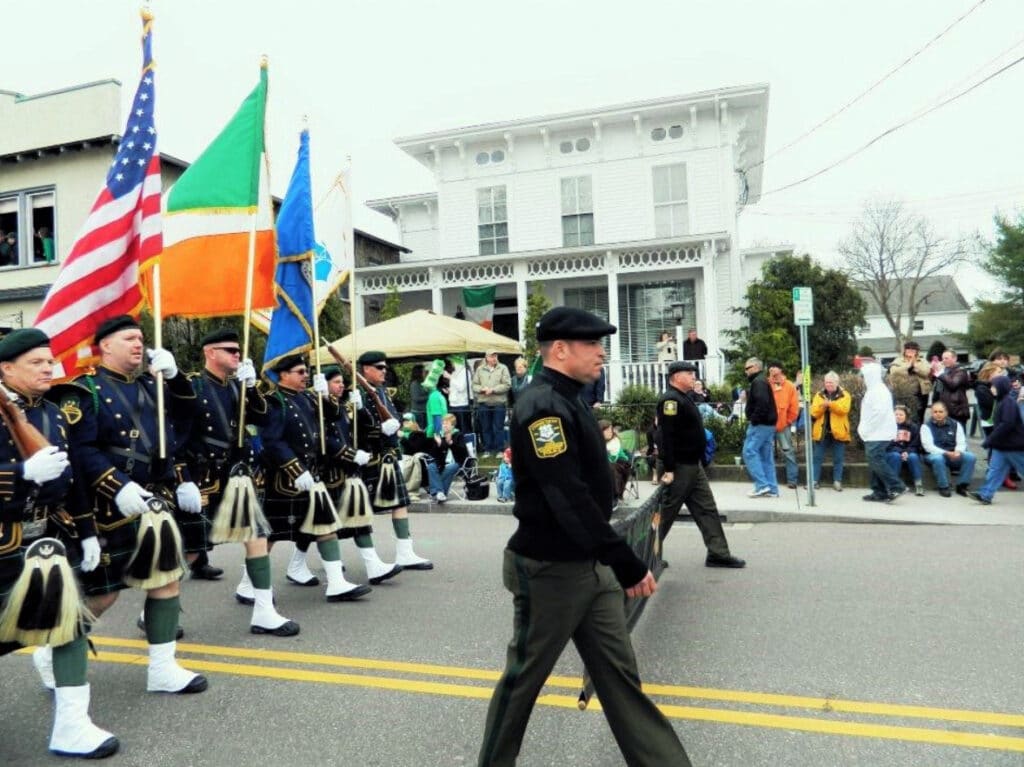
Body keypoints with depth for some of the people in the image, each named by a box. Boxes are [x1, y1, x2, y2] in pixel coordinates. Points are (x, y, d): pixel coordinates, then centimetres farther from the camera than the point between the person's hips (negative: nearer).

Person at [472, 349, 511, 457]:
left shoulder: (503, 368, 0)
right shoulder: (480, 369, 9)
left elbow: (507, 385, -8)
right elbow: (474, 385, 7)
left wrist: (493, 389, -14)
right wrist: (482, 389, -12)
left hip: (499, 404, -3)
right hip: (483, 404, 3)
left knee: (498, 428, 2)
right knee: (486, 428, 9)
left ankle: (499, 449, 11)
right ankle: (487, 449, 19)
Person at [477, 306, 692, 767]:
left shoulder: (567, 401, 10)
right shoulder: (543, 406, -21)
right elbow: (570, 499, -27)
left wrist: (613, 560, 17)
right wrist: (627, 563, -24)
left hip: (590, 564, 9)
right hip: (550, 570, -9)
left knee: (619, 673, 14)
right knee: (524, 677, 11)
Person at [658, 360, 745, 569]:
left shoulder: (683, 398, 16)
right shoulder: (671, 399, -17)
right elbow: (666, 436, -24)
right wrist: (668, 469, -27)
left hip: (693, 466, 10)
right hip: (679, 467, -10)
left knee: (707, 509, 10)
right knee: (667, 511, -1)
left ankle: (719, 553, 15)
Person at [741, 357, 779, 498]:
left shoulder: (758, 382, -12)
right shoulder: (762, 381, 21)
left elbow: (762, 403, -25)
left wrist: (754, 420, -19)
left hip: (760, 424, -10)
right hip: (768, 424, 10)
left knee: (749, 451, -8)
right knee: (766, 456, 9)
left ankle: (762, 485, -10)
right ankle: (771, 489, 10)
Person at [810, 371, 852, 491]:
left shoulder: (844, 395, 2)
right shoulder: (819, 395, 9)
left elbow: (844, 409, -16)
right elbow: (814, 412, 0)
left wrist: (830, 403, -26)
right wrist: (822, 406, -19)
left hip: (838, 431, -2)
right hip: (822, 431, 2)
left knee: (838, 458, 5)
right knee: (817, 457, 3)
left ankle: (837, 481, 11)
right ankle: (815, 480, 8)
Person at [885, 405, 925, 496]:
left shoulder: (914, 427, 7)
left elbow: (916, 444, 2)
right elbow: (888, 444, -6)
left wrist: (907, 452, -18)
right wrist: (900, 451, -21)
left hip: (909, 453, 1)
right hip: (893, 453, -1)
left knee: (913, 456, -31)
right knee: (896, 456, -34)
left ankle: (918, 484, -31)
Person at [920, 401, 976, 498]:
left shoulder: (956, 424, 8)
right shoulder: (926, 426, -3)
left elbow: (961, 442, 1)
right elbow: (928, 446, -13)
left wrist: (957, 452, -23)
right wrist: (946, 453, -26)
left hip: (954, 455, 4)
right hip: (934, 454, -3)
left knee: (970, 457, -23)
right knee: (938, 458, -38)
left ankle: (962, 485, -12)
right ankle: (943, 487, -22)